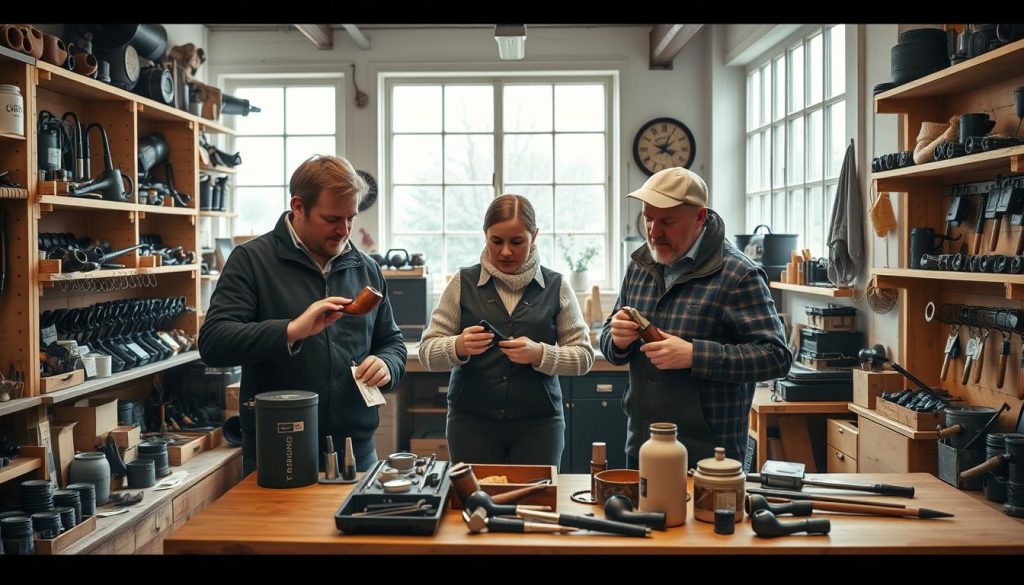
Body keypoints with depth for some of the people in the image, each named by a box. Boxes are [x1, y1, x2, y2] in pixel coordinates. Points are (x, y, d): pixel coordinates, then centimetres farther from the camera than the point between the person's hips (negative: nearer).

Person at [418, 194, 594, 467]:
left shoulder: (556, 287, 4)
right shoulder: (463, 283, 3)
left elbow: (583, 357, 2)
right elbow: (427, 353, 1)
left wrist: (540, 354, -16)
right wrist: (459, 347, -20)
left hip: (538, 424, 0)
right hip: (471, 423, 0)